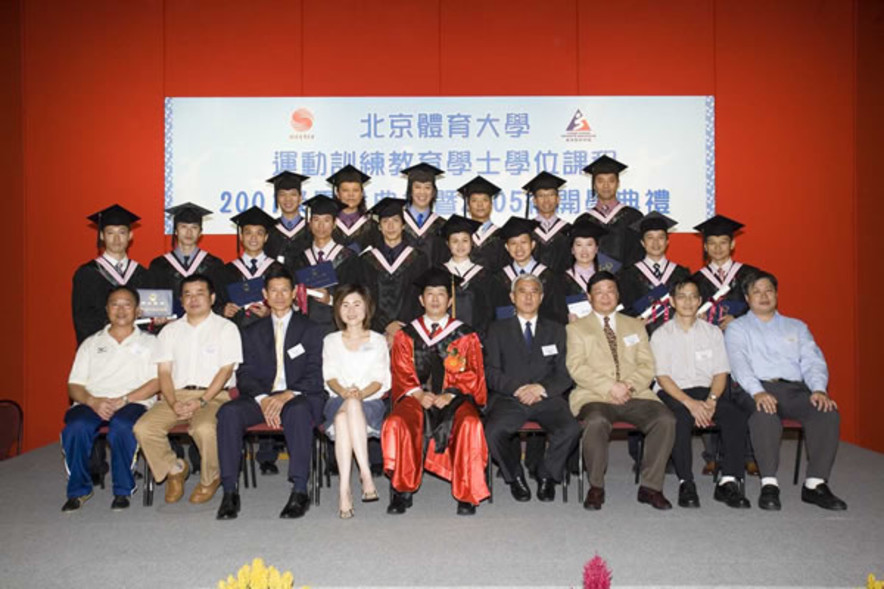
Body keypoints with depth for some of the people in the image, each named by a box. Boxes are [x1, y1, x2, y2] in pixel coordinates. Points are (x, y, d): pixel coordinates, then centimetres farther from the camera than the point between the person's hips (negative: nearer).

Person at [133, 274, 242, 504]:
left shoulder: (226, 328, 6)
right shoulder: (170, 330, 18)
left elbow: (226, 370, -3)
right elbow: (164, 371, 10)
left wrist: (201, 402, -15)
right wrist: (173, 403, -9)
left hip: (214, 395, -4)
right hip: (177, 395, 4)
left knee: (205, 428, -35)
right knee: (143, 428, -22)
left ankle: (210, 479, -4)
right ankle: (174, 470, 6)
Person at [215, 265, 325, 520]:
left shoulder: (310, 329, 11)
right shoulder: (252, 332, 18)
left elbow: (314, 377, 1)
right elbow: (244, 375, 8)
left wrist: (286, 396, -18)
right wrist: (262, 399, -13)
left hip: (299, 397, -2)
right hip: (261, 398, 3)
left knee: (298, 412, -37)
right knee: (228, 412, -27)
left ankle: (300, 491, -33)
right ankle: (230, 492, -23)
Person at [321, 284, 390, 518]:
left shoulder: (378, 340, 17)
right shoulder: (331, 341, 21)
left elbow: (380, 379, 6)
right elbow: (329, 376, 7)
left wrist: (361, 393, -16)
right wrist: (344, 391, -16)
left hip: (371, 401, -1)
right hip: (338, 400, 1)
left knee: (352, 406, -38)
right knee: (342, 417, -37)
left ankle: (344, 489, -42)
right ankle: (366, 474, -42)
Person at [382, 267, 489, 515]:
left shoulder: (465, 336, 11)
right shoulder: (406, 335, 14)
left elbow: (473, 375, 5)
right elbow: (401, 374, 9)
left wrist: (449, 395, -12)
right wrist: (419, 394, -11)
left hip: (455, 399, -1)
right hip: (416, 398, 1)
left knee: (470, 425, -33)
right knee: (395, 424, -30)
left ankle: (467, 495, -18)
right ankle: (402, 492, -15)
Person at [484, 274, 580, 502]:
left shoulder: (556, 330, 19)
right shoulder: (497, 330, 15)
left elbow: (565, 375, 9)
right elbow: (491, 373, 4)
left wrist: (541, 388, -11)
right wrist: (518, 389, -13)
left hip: (547, 398, 1)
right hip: (509, 398, -1)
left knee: (571, 430, -29)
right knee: (493, 432, -31)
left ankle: (547, 474, 0)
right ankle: (515, 476, -1)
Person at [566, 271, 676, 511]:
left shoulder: (635, 326, 23)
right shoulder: (577, 328, 14)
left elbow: (647, 366, 12)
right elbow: (576, 367, -1)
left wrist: (629, 385, -9)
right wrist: (610, 387, -14)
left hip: (636, 395, 3)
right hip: (594, 396, -3)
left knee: (666, 419, -26)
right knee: (596, 422, -36)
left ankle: (651, 486, -12)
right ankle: (596, 487, -15)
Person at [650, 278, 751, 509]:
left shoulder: (713, 332, 18)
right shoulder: (661, 335, 9)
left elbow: (721, 373, 9)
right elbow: (662, 377, -2)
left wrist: (711, 400, -12)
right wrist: (690, 403, -17)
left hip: (708, 391, 3)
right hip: (673, 394, -3)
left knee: (737, 415, -28)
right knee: (681, 418, -36)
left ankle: (728, 482, -24)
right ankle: (686, 483, -26)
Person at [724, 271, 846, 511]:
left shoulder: (796, 327, 27)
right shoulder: (737, 328, 16)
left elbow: (813, 361, 13)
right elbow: (739, 363, -3)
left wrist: (819, 389, -10)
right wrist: (757, 392, -22)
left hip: (795, 388, 3)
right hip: (757, 389, -3)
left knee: (828, 412, -27)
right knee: (765, 413, -37)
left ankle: (815, 484, -22)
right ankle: (769, 484, -31)